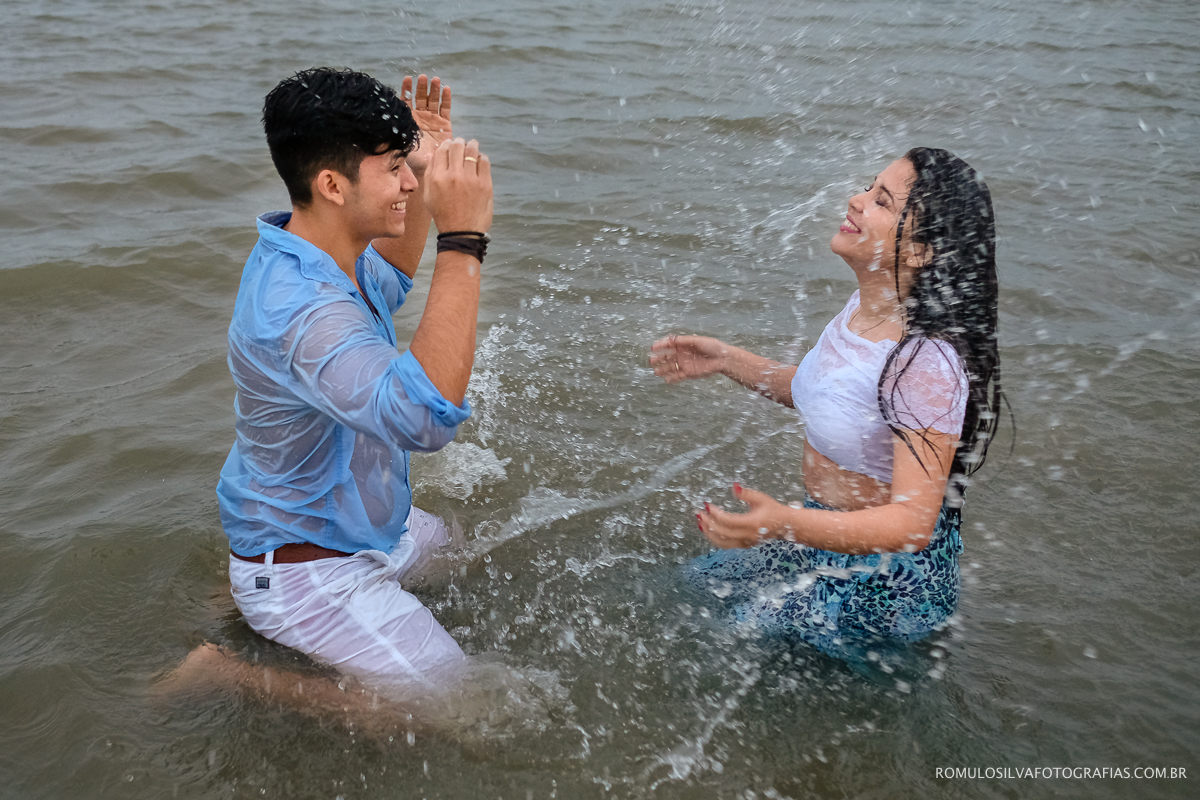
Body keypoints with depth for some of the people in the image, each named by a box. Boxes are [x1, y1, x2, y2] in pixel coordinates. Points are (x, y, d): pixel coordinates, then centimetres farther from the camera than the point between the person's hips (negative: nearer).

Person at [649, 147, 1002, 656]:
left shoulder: (930, 362, -33)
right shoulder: (866, 307, -6)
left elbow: (913, 522, -34)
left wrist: (785, 524, -49)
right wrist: (727, 360, 5)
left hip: (884, 582, -9)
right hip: (827, 538, 9)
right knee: (696, 582, 23)